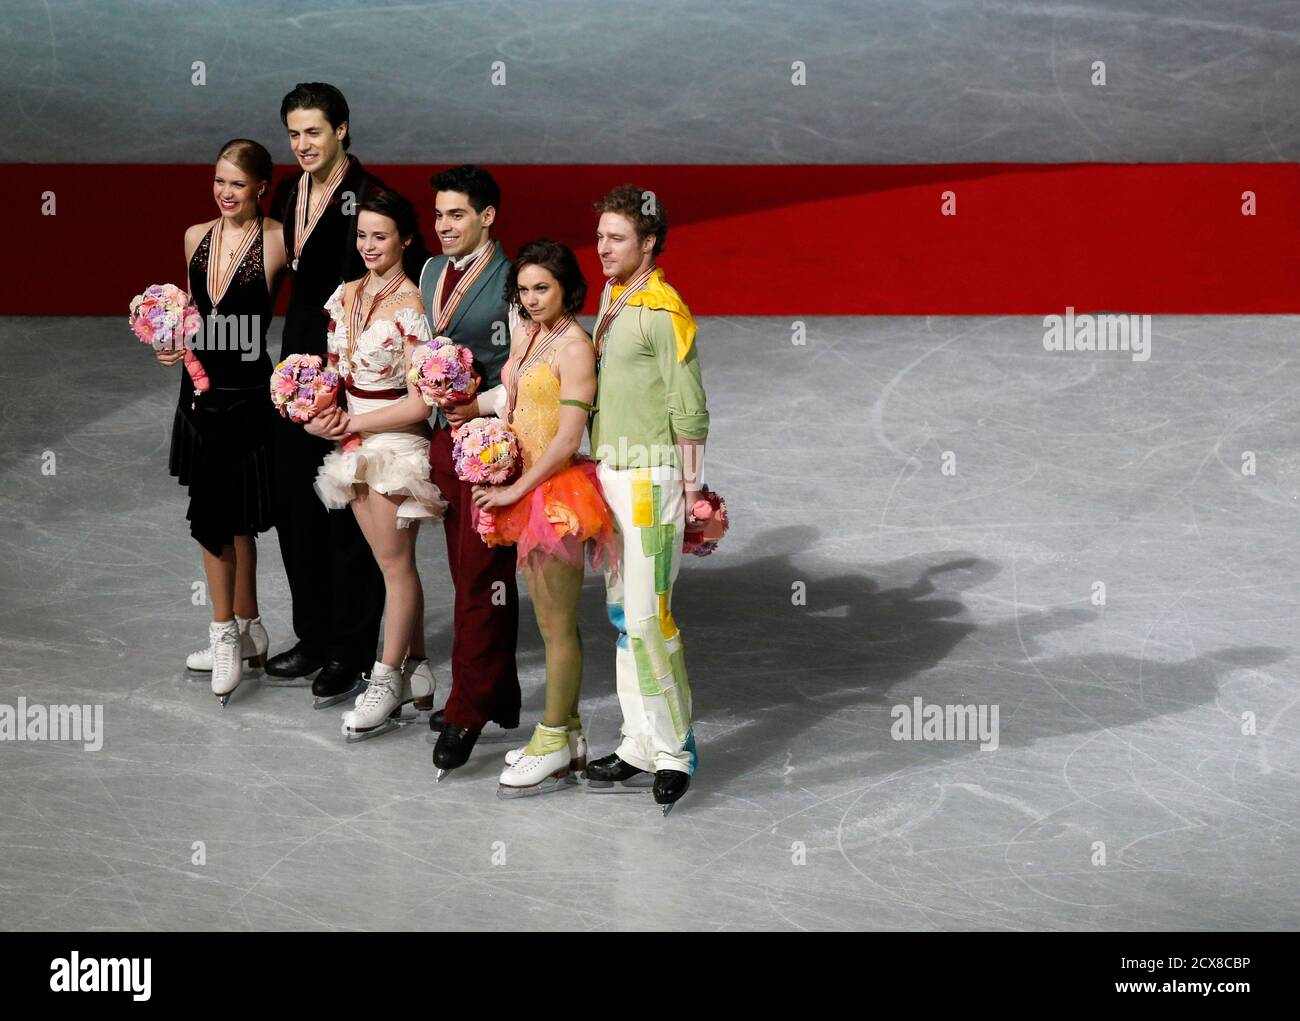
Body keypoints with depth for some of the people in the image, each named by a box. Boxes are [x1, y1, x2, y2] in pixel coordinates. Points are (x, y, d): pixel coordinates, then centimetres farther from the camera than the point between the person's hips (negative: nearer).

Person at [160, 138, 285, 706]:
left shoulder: (277, 240, -8)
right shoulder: (197, 237, 10)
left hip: (246, 393, -6)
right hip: (202, 388, 6)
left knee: (218, 517, -4)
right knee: (226, 517, 12)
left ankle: (228, 636, 8)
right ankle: (245, 632, 22)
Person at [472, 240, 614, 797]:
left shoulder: (574, 347, -17)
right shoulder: (524, 334, 9)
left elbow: (567, 440, -20)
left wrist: (514, 491, -14)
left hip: (558, 492, -9)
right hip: (524, 490, 9)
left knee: (558, 625, 0)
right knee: (549, 619, 15)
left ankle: (554, 747, 8)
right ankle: (568, 732, 25)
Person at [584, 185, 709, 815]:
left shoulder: (663, 311, -13)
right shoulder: (612, 299, 14)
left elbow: (690, 413, -14)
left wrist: (689, 497, -14)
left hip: (650, 475, -9)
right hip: (609, 472, 9)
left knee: (648, 617, -9)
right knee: (622, 615, 11)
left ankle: (674, 752, 1)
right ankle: (640, 748, 18)